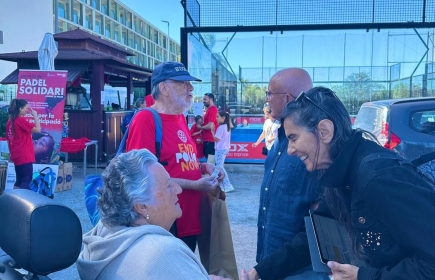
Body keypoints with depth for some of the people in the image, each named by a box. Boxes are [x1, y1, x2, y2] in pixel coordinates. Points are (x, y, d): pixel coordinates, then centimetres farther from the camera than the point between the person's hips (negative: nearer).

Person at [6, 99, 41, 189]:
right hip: (24, 156, -9)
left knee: (19, 181, 14)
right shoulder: (21, 120, -13)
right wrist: (35, 115, -8)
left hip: (16, 156, 9)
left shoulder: (10, 121, 12)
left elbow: (8, 139, 16)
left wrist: (12, 153, 23)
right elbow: (38, 129, -17)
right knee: (27, 181, -6)